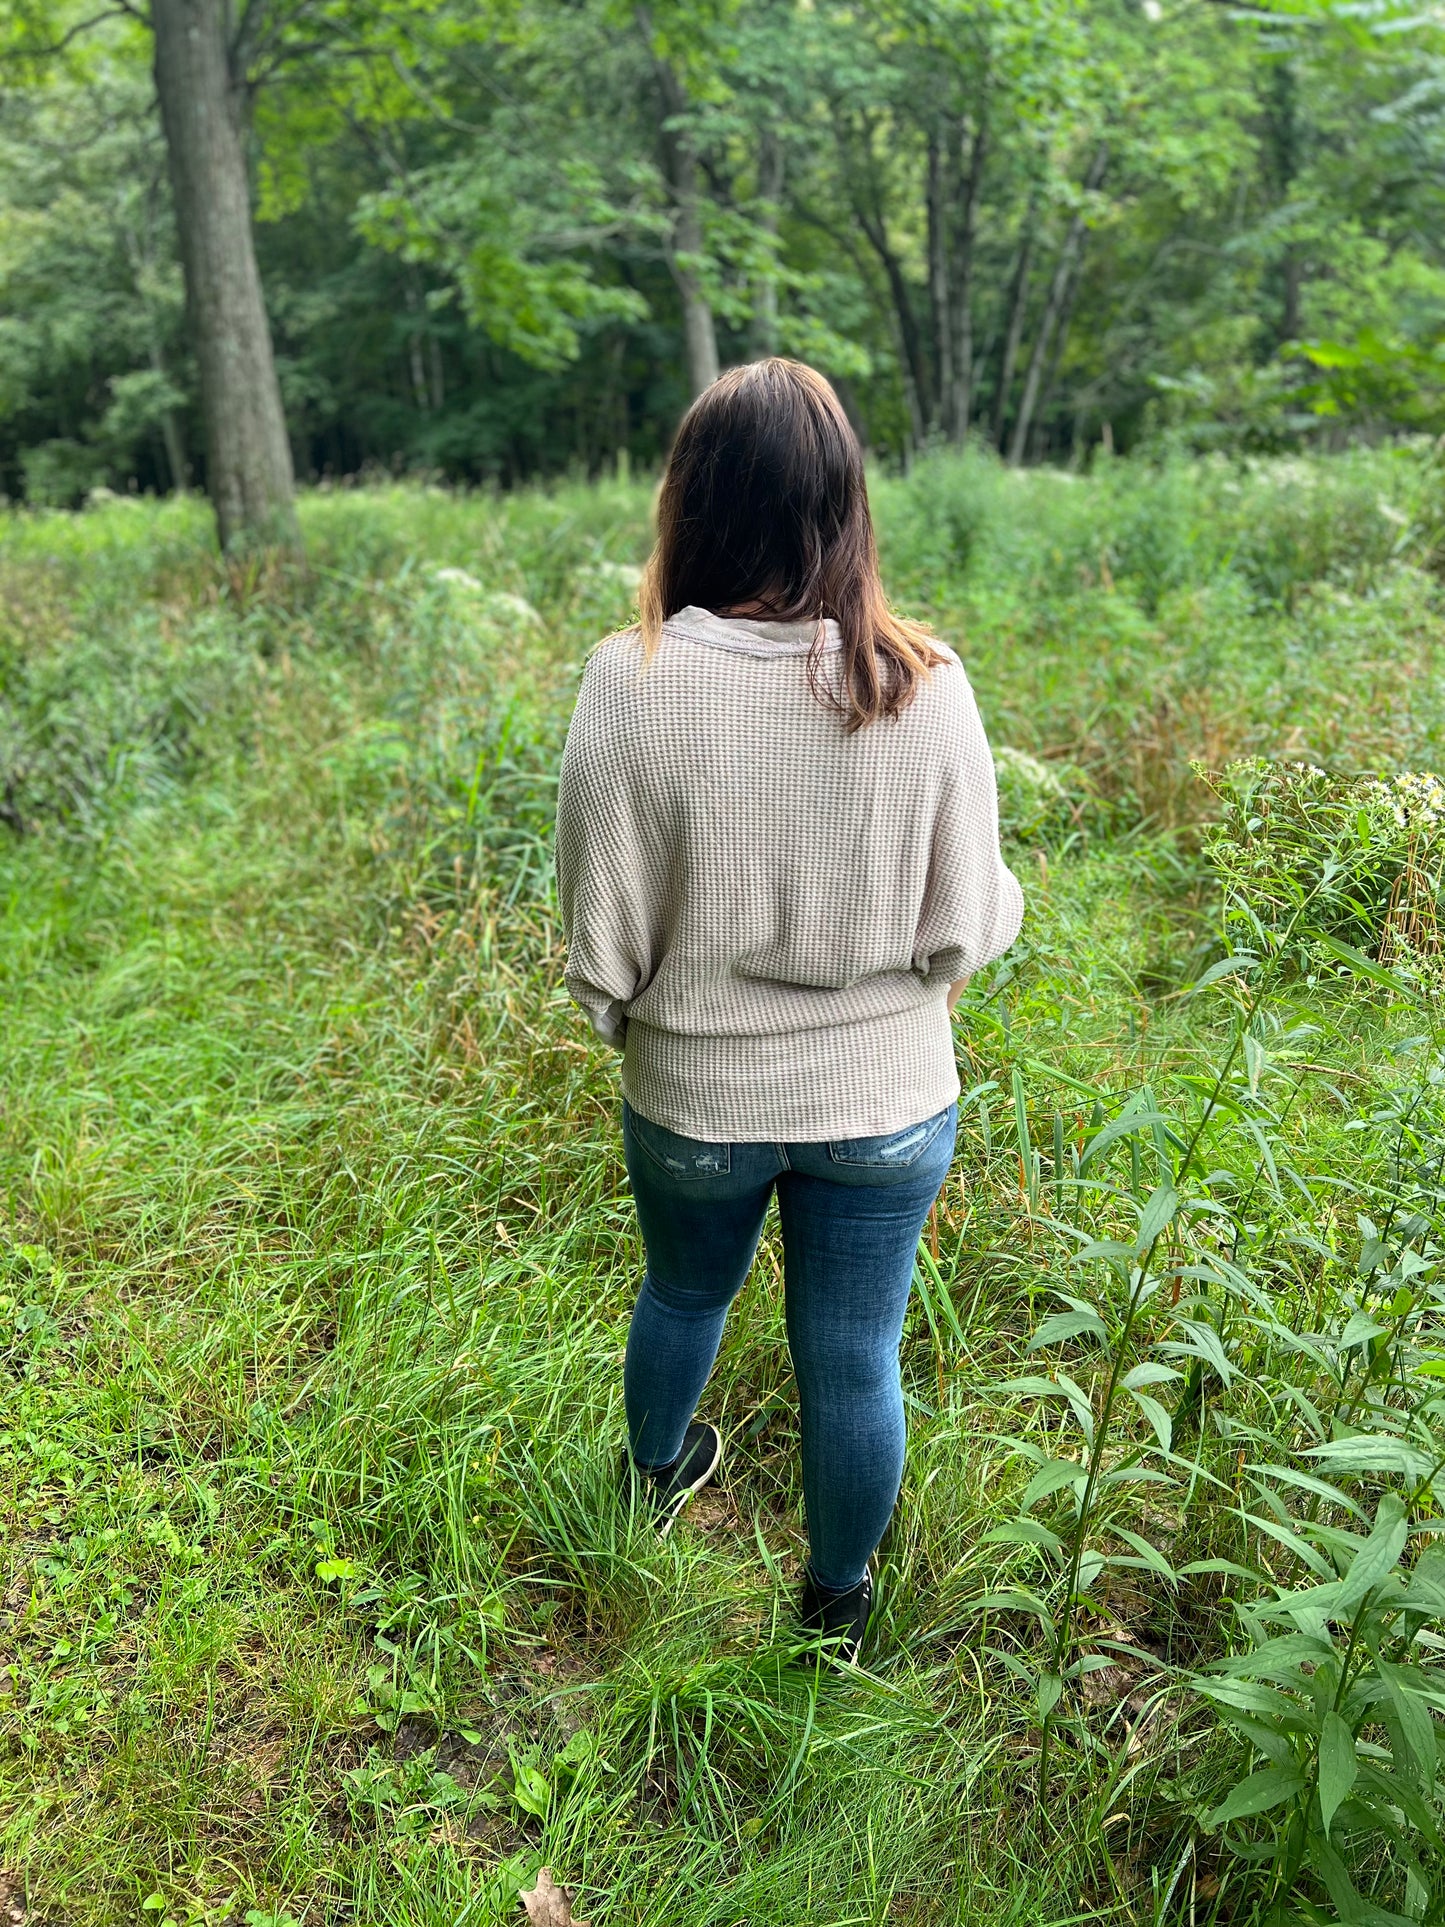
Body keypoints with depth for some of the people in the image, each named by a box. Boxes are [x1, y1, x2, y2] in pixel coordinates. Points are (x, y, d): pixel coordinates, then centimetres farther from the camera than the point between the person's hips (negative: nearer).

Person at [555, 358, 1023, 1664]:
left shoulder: (631, 681, -19)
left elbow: (601, 938, -12)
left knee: (683, 1294, 29)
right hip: (886, 1103, 0)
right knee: (855, 1362, 19)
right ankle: (840, 1604, 44)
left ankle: (659, 1476, 59)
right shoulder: (921, 684, -16)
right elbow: (965, 930, -11)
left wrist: (630, 1020, 9)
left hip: (694, 1099, 1)